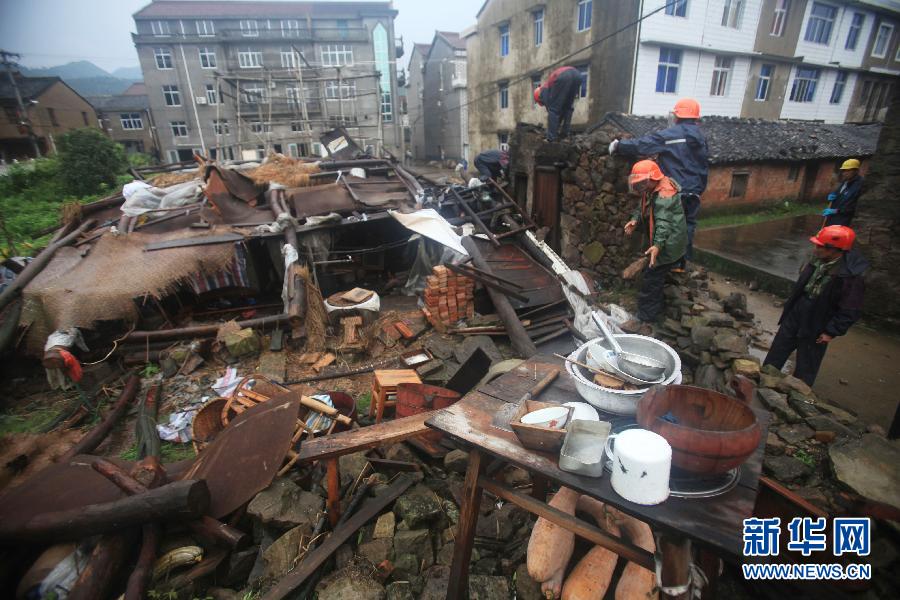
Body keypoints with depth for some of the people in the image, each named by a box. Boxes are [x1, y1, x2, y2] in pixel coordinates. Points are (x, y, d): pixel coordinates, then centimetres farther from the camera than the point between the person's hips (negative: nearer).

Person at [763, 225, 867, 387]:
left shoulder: (851, 277, -23)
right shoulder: (817, 262, -3)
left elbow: (850, 311, -18)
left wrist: (832, 332, -16)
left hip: (815, 329, -6)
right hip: (794, 318, 6)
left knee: (806, 368, 11)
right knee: (775, 355, 16)